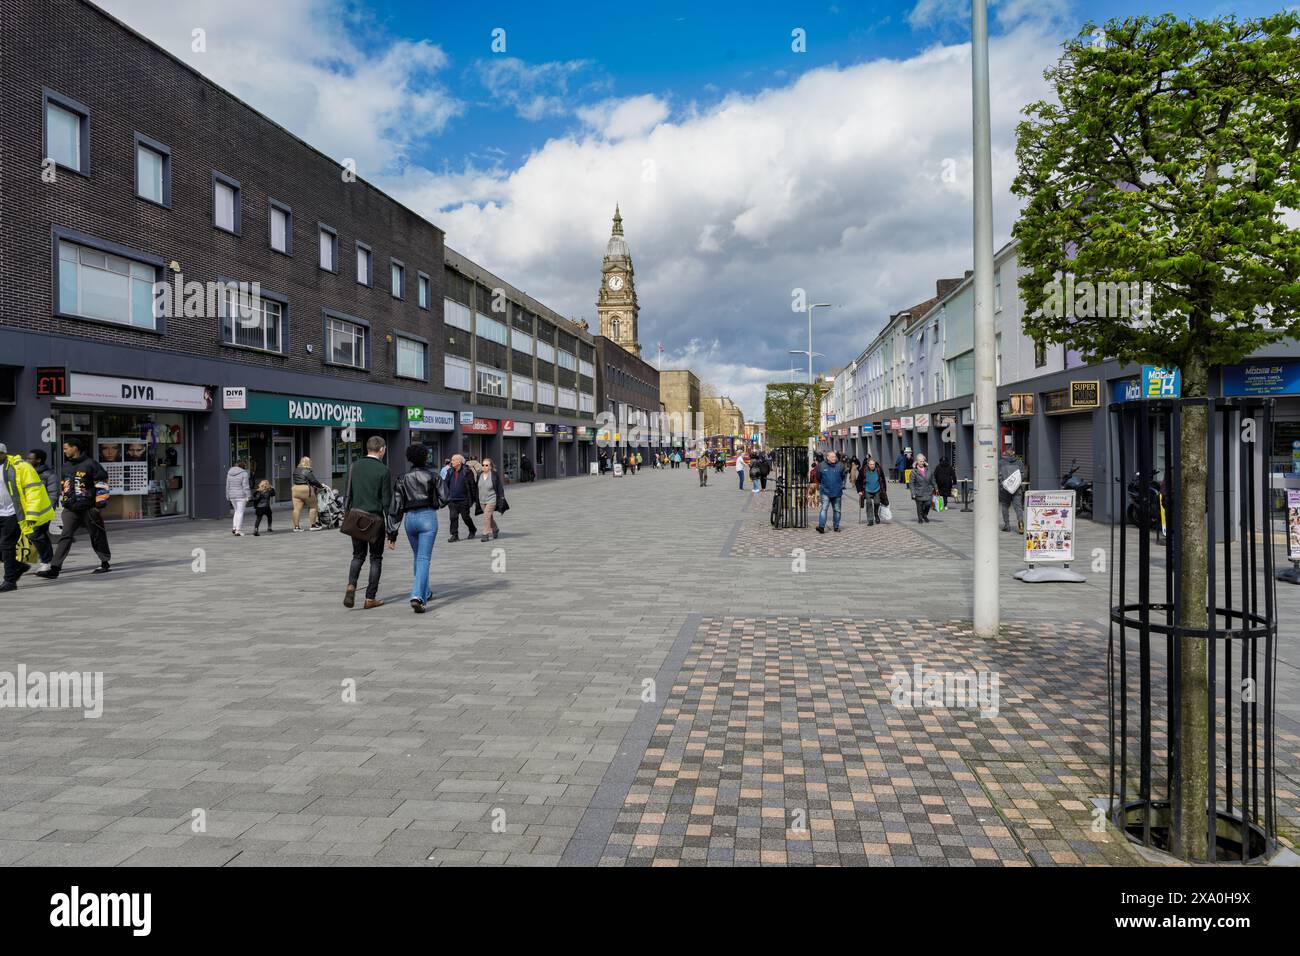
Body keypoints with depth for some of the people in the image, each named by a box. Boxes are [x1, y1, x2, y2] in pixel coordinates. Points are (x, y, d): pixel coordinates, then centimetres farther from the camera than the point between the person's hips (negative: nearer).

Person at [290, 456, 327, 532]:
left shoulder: (295, 471, 13)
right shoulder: (308, 471, -8)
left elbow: (293, 480, 15)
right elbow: (314, 481, -9)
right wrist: (321, 487, 5)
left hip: (295, 490, 6)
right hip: (306, 491, -6)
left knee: (297, 508, 1)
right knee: (313, 507, 6)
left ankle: (296, 526, 0)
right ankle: (312, 525, 6)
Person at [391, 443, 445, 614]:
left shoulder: (403, 479, 8)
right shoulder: (432, 476, 1)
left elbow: (396, 507, 3)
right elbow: (444, 498, -7)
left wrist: (392, 533, 4)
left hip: (409, 518, 4)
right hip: (428, 517, -3)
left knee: (418, 557, 22)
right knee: (424, 559, -7)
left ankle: (425, 593, 33)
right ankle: (417, 596, -23)